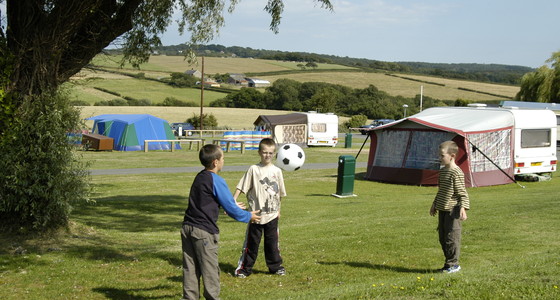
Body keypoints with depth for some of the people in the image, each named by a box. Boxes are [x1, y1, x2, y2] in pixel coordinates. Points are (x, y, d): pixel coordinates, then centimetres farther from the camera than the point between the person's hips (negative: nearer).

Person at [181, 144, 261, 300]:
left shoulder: (199, 177, 15)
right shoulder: (216, 181, -12)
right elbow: (230, 208, -9)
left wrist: (233, 206, 37)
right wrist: (249, 216, 7)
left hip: (187, 228, 8)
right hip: (204, 231, -8)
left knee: (190, 268, 10)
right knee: (210, 269, 4)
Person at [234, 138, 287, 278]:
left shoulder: (277, 171, 3)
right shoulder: (253, 169, -5)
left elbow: (280, 193, 12)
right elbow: (241, 187, -6)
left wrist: (278, 209, 15)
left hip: (272, 215, 2)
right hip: (256, 213, -2)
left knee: (272, 242, 11)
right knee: (251, 242, 5)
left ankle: (275, 266, 24)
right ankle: (244, 267, 13)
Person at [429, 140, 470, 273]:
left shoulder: (456, 172, -15)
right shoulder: (443, 171, 13)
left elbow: (462, 193, -16)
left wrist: (463, 208, -25)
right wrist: (434, 205, 30)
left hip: (452, 211, -9)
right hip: (442, 210, 9)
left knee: (451, 237, -4)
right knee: (443, 238, 12)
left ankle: (453, 264, 6)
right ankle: (449, 263, 21)